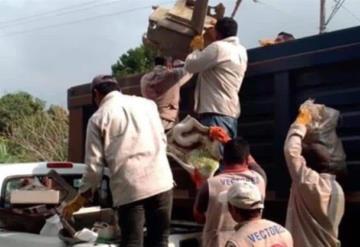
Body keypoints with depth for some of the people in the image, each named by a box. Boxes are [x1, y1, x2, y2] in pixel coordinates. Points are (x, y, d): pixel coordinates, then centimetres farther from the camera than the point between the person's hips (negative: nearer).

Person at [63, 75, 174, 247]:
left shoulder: (98, 118, 5)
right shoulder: (147, 104, 15)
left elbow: (94, 165, 2)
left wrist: (80, 198, 13)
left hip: (129, 189, -3)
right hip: (161, 182, 3)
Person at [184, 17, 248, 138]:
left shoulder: (218, 47, -11)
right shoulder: (241, 51, 14)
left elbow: (190, 65, -5)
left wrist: (196, 48, 12)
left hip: (215, 114, -9)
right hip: (231, 114, 9)